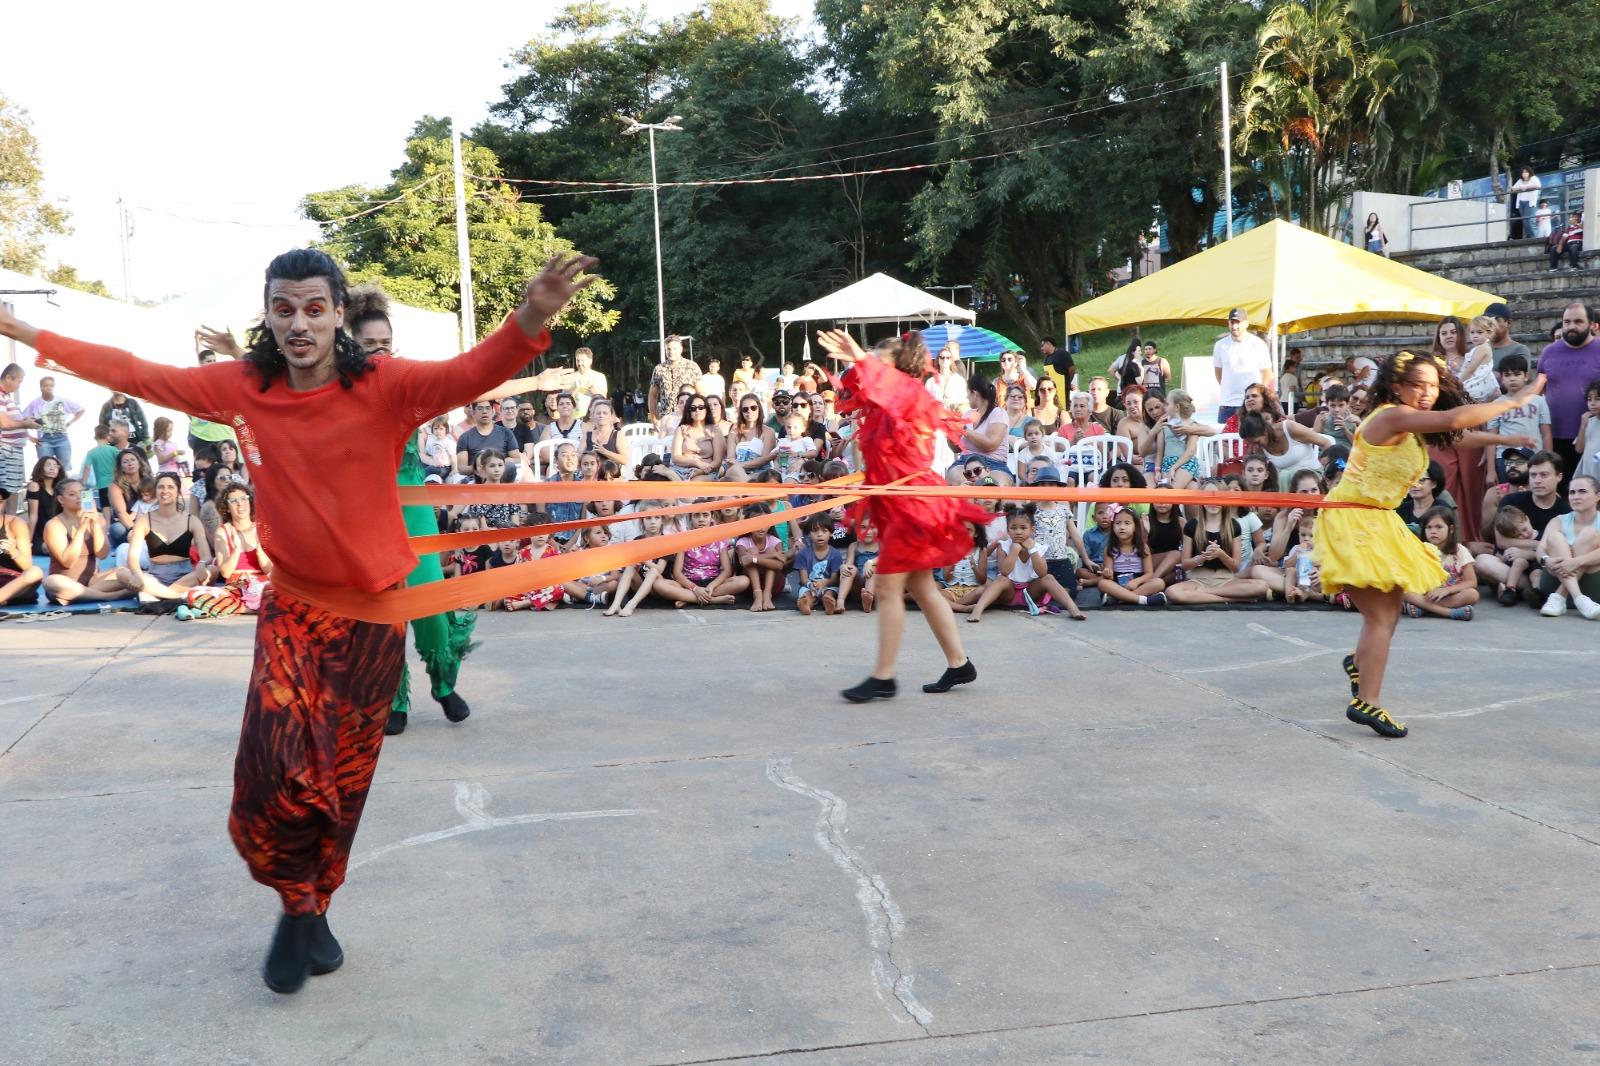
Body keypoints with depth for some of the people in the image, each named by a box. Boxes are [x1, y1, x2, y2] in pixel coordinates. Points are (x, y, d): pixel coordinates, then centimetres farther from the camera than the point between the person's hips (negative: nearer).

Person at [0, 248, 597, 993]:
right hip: (291, 608, 2)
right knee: (272, 772, -10)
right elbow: (136, 374, 9)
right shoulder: (243, 388, -4)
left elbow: (473, 372, -32)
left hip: (372, 611, -2)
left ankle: (310, 910, 37)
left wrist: (531, 318, -52)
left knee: (341, 780, 12)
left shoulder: (384, 386, -15)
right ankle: (302, 906, 19)